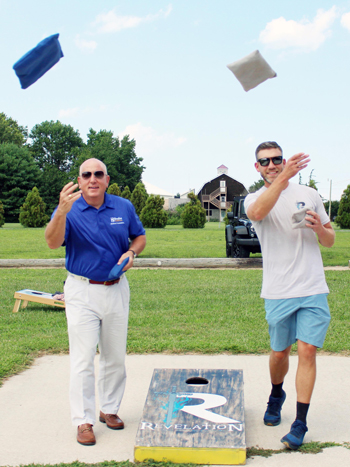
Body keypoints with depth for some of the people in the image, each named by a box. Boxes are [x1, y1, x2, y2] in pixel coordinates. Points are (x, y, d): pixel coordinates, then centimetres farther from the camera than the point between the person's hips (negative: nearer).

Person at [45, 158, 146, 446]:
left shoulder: (123, 207, 1)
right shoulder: (69, 209, -10)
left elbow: (140, 237, 13)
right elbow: (53, 243, -26)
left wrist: (131, 253, -9)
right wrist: (62, 211, -42)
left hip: (116, 290, 4)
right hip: (82, 291, -4)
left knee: (116, 357, 13)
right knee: (83, 359, -2)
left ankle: (109, 409, 30)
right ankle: (84, 421, 9)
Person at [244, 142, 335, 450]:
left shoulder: (309, 194, 8)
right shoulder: (254, 199, 3)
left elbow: (330, 242, 14)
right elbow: (258, 212, -26)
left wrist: (319, 228, -10)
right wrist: (285, 176, -38)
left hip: (313, 289, 1)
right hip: (278, 293, 0)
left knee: (307, 351, -6)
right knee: (279, 352, 11)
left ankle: (300, 424, 4)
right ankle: (276, 396, 41)